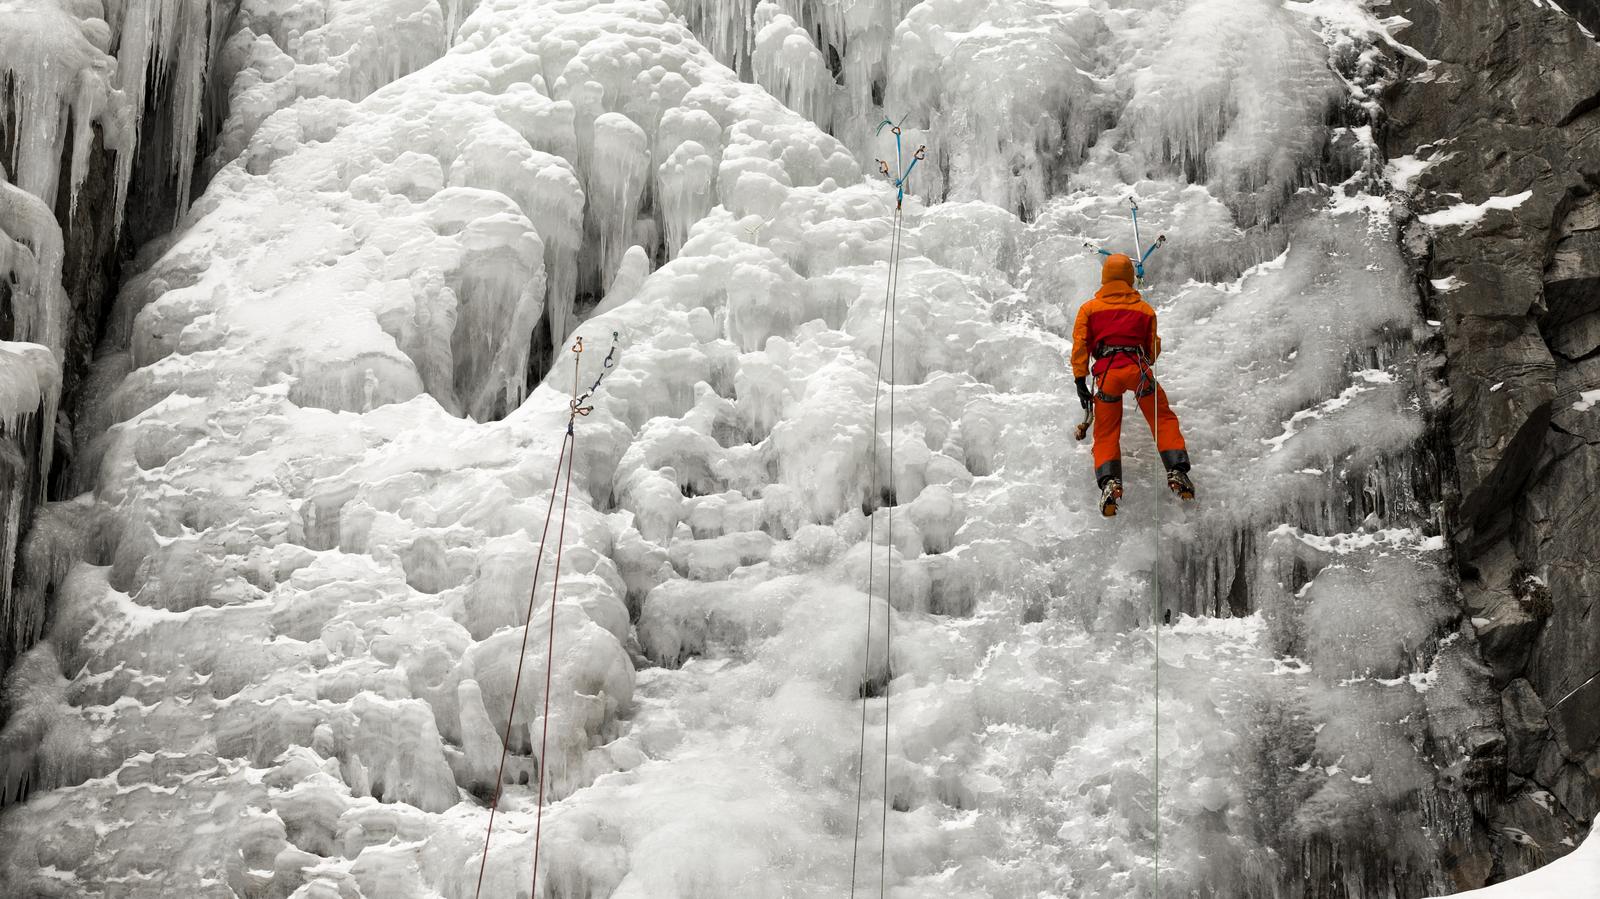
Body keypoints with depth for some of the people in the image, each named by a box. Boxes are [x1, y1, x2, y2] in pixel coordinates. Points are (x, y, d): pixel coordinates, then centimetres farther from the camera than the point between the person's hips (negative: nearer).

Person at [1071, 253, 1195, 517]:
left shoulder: (1089, 309, 14)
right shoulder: (1144, 309, 16)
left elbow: (1080, 345, 5)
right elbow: (1153, 347, 19)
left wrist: (1080, 381, 4)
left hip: (1106, 373, 0)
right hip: (1138, 368, 0)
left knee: (1106, 433, 5)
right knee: (1163, 418, 11)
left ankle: (1109, 481, -17)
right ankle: (1177, 471, -4)